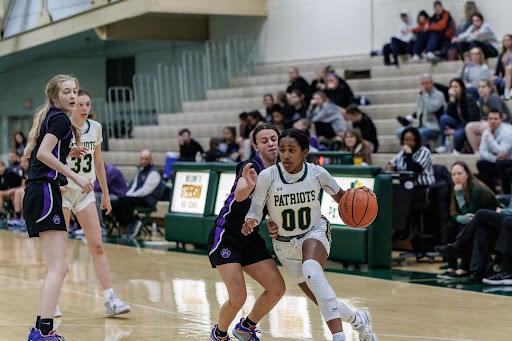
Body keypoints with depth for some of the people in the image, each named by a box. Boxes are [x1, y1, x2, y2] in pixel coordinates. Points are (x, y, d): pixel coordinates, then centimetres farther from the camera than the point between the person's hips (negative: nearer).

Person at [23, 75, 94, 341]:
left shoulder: (45, 117, 21)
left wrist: (65, 153, 25)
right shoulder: (60, 119, -7)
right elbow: (43, 153, -19)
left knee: (58, 267, 12)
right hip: (45, 192, -10)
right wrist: (75, 176, -20)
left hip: (35, 195, 10)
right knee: (58, 267, -16)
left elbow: (29, 152, 28)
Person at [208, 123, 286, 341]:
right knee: (238, 297, -15)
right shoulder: (252, 167, -18)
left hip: (251, 239, 7)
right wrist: (248, 184, -62)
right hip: (225, 235, -7)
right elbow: (239, 195, -40)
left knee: (277, 289, -4)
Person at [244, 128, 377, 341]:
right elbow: (255, 212, -14)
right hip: (285, 245, 2)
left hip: (315, 232, -2)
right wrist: (249, 224, -37)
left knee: (311, 270, -36)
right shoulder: (267, 176, -21)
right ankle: (357, 319, 35)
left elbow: (339, 196, 2)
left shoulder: (317, 173, -16)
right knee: (323, 301, 4)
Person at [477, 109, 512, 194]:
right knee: (481, 164, -15)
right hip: (496, 162, 6)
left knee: (500, 164, -35)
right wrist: (495, 158, -22)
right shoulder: (487, 132, 2)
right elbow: (483, 152, -3)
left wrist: (490, 138, -20)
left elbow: (502, 152, -27)